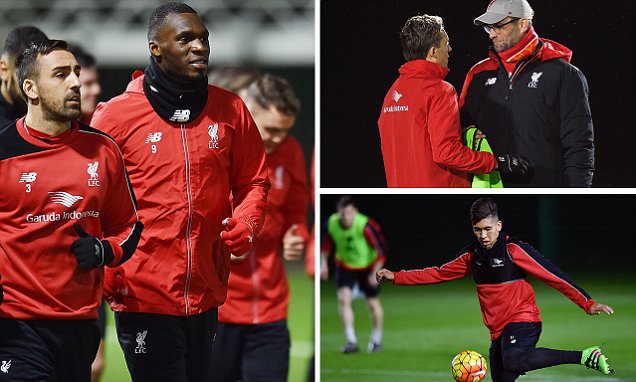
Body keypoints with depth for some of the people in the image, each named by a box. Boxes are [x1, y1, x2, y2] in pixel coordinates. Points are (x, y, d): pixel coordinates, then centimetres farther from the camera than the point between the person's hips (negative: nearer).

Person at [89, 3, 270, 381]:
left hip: (207, 294, 4)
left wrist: (244, 224, -6)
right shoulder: (117, 115, -4)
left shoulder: (230, 110, 5)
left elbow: (253, 181, 14)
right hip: (143, 295, -4)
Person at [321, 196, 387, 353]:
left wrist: (375, 273, -27)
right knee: (343, 298, -16)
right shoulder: (332, 223, -19)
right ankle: (351, 341, -15)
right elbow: (327, 242, 4)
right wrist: (323, 263, 0)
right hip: (345, 266, 3)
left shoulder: (365, 226, -32)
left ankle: (377, 339, 30)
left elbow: (381, 250, -25)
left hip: (368, 266, -3)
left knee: (373, 303, 7)